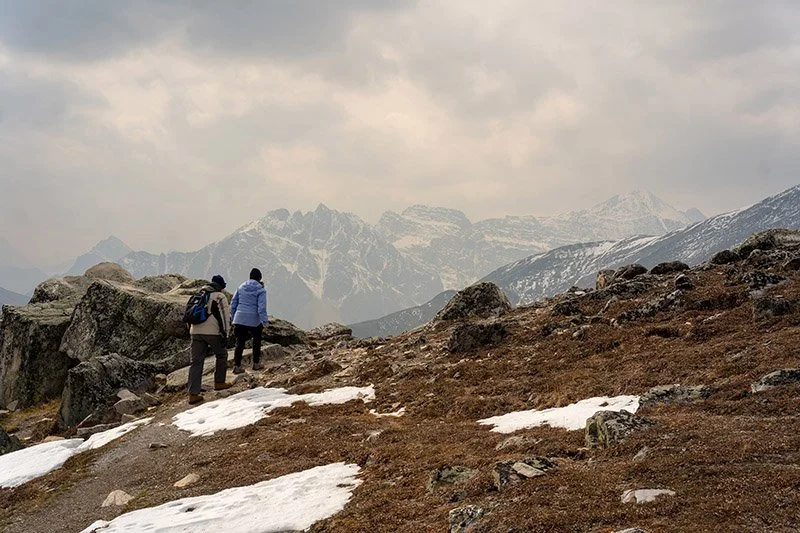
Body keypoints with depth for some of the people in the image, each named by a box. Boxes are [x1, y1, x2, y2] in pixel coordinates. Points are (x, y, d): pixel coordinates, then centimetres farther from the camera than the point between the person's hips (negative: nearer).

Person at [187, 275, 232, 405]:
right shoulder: (220, 297, 1)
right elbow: (225, 317, -7)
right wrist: (224, 335, -6)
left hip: (195, 332, 6)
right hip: (212, 332, -6)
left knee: (195, 361, 4)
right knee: (222, 355, 18)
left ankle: (193, 394, 1)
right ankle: (219, 382, 24)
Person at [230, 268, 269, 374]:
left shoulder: (241, 287, 10)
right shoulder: (260, 290, -5)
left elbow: (233, 303, 12)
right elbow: (262, 307, -14)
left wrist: (234, 316, 21)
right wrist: (265, 321, -14)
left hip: (239, 319, 3)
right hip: (254, 320, -3)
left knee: (240, 343, 6)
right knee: (257, 341, 17)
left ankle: (237, 365, 0)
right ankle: (256, 363, 23)